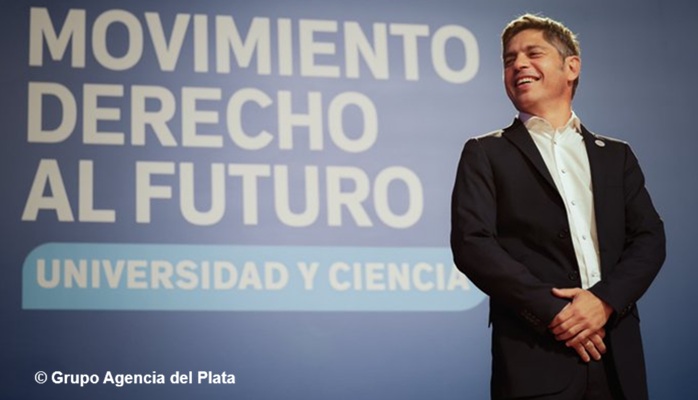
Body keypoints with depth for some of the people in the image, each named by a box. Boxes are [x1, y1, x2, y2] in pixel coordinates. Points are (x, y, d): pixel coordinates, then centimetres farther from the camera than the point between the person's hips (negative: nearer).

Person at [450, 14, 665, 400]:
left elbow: (649, 238, 8)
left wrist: (605, 299, -11)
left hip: (617, 357, 3)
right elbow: (472, 244, -5)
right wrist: (553, 311, -13)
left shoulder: (616, 155, 16)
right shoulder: (485, 154, 7)